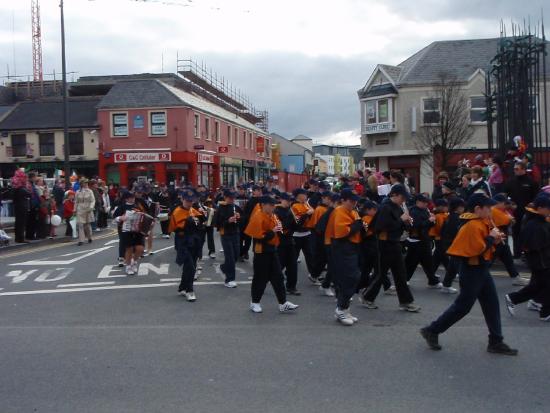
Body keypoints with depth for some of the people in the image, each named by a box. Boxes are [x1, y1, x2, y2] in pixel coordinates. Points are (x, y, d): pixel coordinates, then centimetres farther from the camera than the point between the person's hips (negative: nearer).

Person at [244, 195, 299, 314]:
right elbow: (258, 237, -23)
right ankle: (254, 302, 18)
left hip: (272, 250, 8)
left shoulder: (272, 216, 9)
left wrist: (279, 229, -1)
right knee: (260, 278, 2)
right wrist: (272, 231, -23)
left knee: (278, 277, 8)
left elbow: (276, 231, 22)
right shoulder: (257, 217, -16)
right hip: (261, 251, -8)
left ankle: (283, 303, 12)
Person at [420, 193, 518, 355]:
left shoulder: (481, 223, 11)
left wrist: (494, 240, 0)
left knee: (492, 305, 11)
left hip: (481, 269, 10)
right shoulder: (473, 226, -20)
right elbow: (478, 249, -27)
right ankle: (432, 331, 9)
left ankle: (496, 342, 18)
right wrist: (491, 238, -15)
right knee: (462, 306, -2)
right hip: (472, 271, -10)